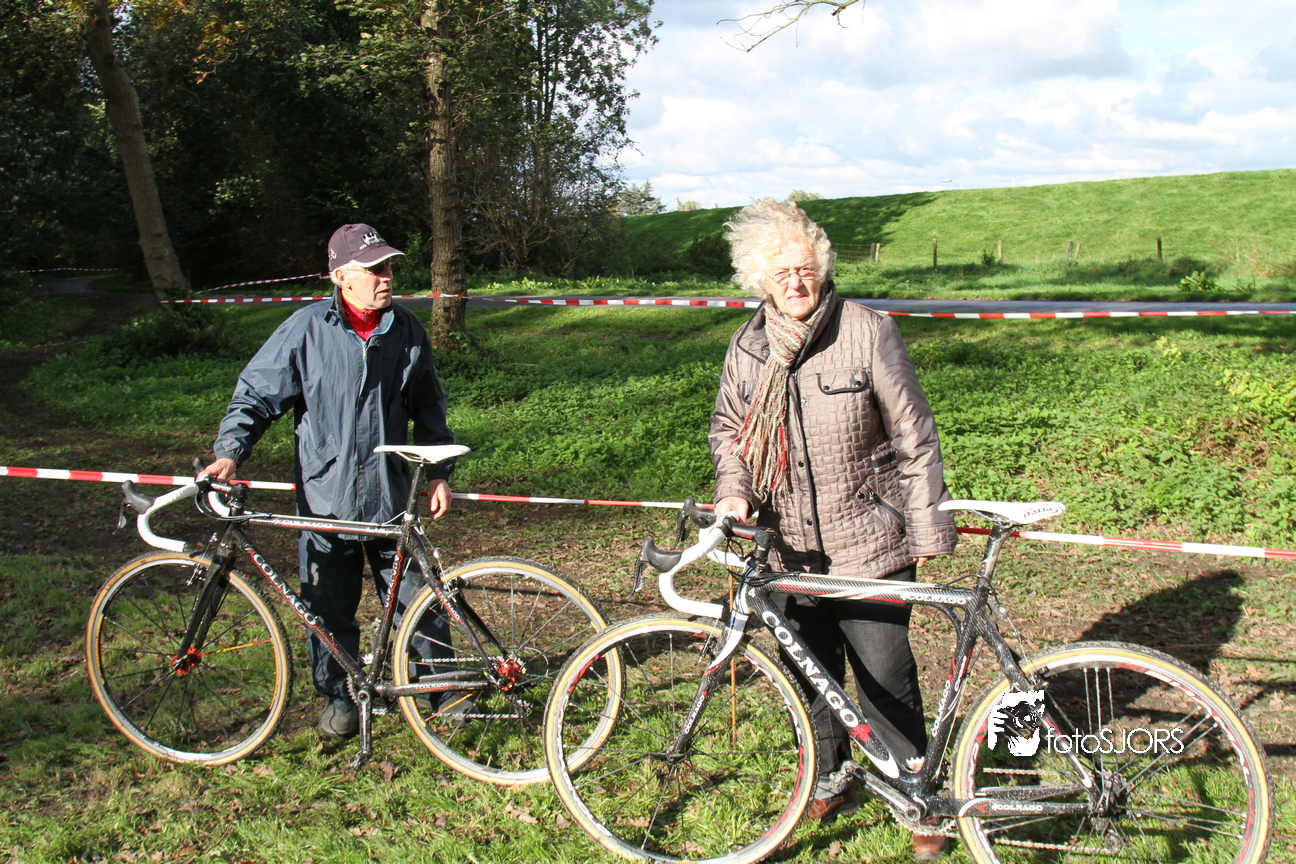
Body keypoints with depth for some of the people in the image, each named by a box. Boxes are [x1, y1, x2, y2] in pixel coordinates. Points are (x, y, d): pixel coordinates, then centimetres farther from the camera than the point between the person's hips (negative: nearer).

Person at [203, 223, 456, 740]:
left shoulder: (406, 330, 4)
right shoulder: (306, 329, -6)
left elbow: (429, 408, 14)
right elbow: (257, 394, -3)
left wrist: (439, 472, 8)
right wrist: (229, 451, -16)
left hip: (391, 498, 2)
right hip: (324, 499, -1)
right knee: (329, 610, 9)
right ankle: (338, 695, 30)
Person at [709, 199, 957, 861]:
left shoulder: (868, 332, -10)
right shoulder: (747, 346, 3)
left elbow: (915, 439, -6)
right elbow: (727, 426, 16)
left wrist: (927, 533, -6)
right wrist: (733, 487, -4)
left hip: (867, 546, -4)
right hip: (787, 549, 4)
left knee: (885, 676, 1)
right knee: (809, 673, 15)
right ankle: (830, 783, 36)